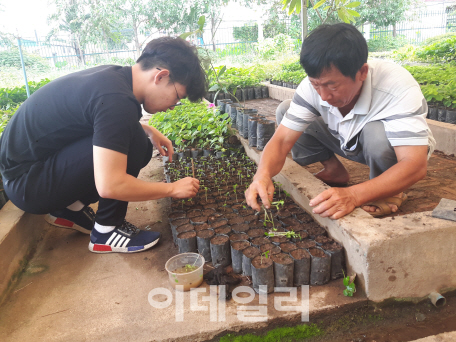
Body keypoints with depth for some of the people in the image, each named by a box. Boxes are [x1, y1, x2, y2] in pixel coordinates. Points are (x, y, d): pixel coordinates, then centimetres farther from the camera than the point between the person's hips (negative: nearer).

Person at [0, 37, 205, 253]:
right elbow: (109, 185, -33)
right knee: (134, 144, -24)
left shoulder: (113, 75, 1)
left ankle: (69, 209, 10)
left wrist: (149, 131, 8)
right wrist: (172, 189, -19)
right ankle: (107, 231, -8)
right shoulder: (116, 100, -29)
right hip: (24, 181, -9)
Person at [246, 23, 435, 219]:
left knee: (376, 131, -40)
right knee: (285, 110, -11)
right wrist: (263, 175, -46)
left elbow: (416, 165, -42)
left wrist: (353, 195, -56)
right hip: (349, 142, 4)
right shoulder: (315, 85, -25)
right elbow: (282, 139, -26)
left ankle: (389, 191, -9)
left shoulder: (399, 89, -37)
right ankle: (334, 172, 3)